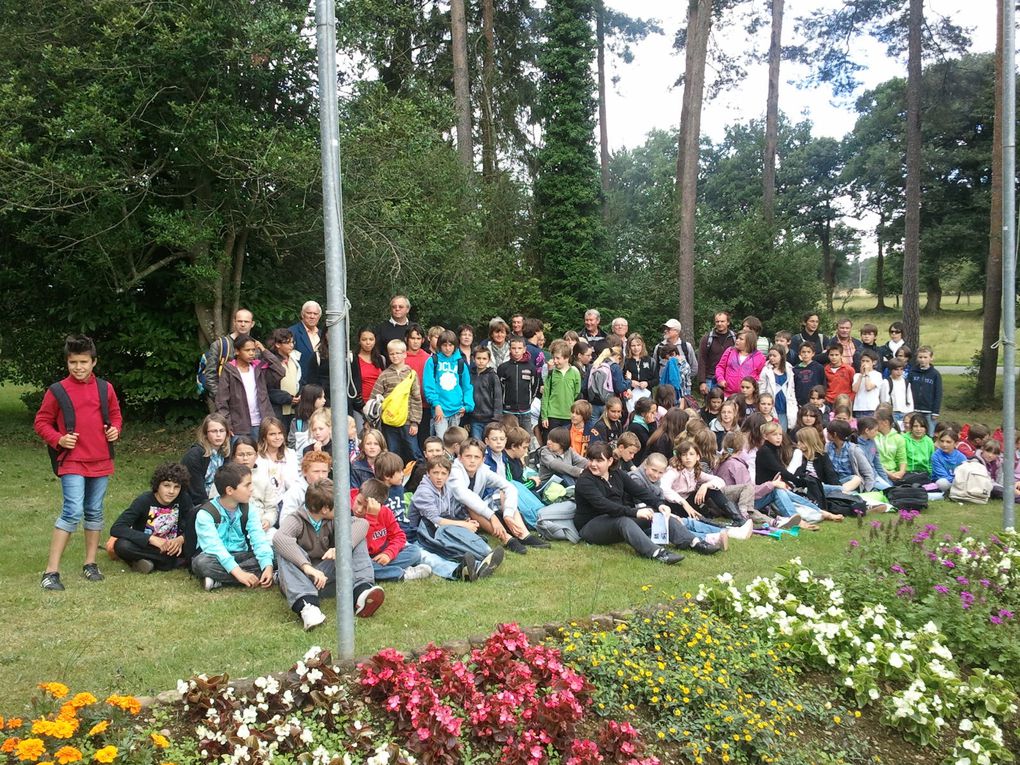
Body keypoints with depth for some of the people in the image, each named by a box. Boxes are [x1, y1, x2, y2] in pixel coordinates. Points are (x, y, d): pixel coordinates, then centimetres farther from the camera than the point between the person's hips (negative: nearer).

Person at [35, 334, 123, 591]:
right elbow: (41, 422, 2)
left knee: (94, 512, 12)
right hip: (72, 462, -4)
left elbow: (115, 414, 19)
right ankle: (51, 571, -8)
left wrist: (115, 429, -1)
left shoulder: (105, 389, 5)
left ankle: (90, 564, 25)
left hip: (101, 462, 4)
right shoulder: (57, 391, -4)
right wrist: (58, 439, -13)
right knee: (73, 512, -14)